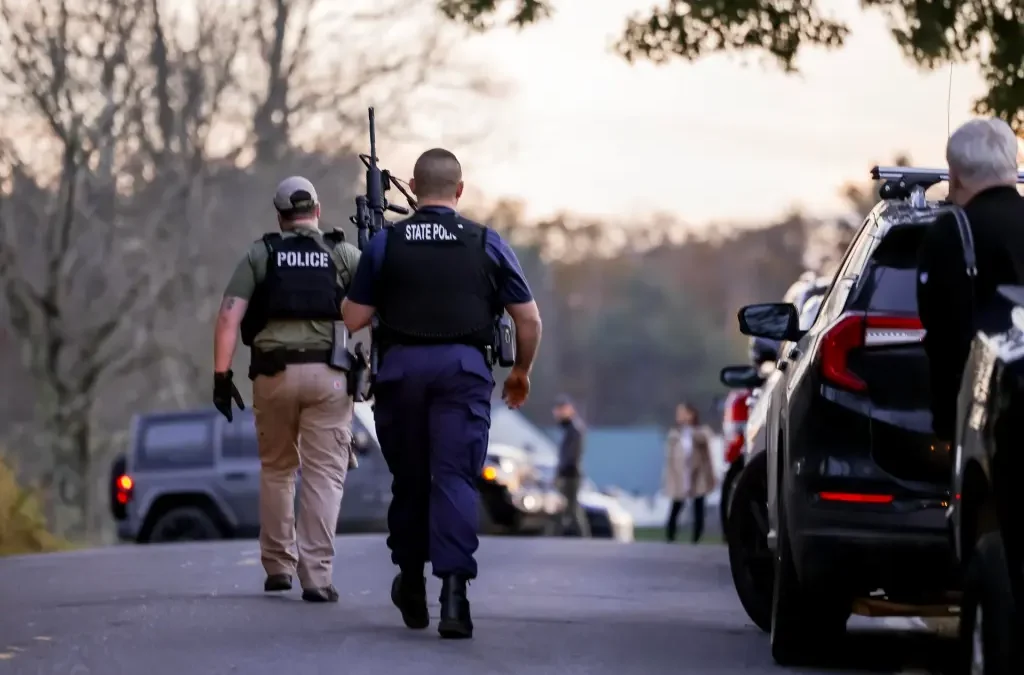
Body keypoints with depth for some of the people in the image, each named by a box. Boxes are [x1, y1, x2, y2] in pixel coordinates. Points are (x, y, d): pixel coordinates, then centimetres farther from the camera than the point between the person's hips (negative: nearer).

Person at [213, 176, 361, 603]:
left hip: (273, 373, 1)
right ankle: (317, 577, -9)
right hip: (328, 374, -1)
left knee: (276, 470, 18)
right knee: (324, 475, 0)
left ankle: (278, 566, 22)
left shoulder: (260, 254, 8)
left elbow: (230, 315, -2)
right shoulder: (344, 255, 8)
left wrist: (221, 374, -3)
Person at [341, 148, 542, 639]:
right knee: (455, 478, -5)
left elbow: (353, 318, 3)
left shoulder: (385, 243, 5)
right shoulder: (487, 244, 6)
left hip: (401, 366, 1)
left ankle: (411, 585, 28)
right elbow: (528, 318, 6)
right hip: (464, 368, -1)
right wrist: (521, 371, 21)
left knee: (408, 479, 15)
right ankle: (453, 591, -18)